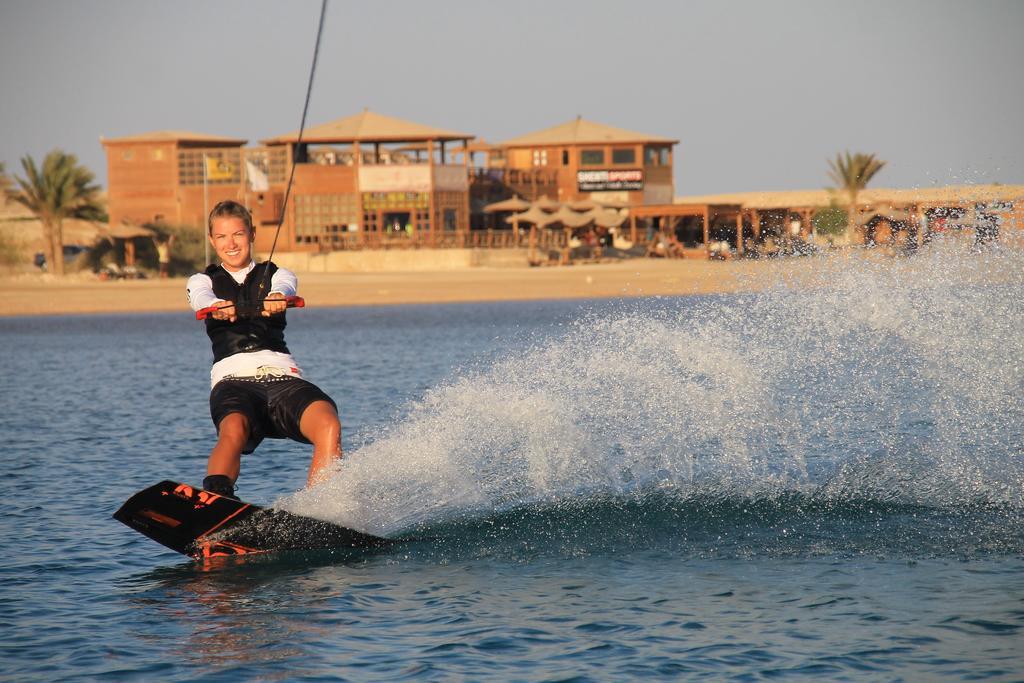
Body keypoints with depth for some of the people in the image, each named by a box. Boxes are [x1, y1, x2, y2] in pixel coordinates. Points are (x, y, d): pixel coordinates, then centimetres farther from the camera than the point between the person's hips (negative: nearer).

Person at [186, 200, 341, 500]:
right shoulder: (202, 281, 22)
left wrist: (277, 299, -32)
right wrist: (219, 307, -31)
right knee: (233, 431, -37)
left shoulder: (275, 275, 22)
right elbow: (202, 299, -4)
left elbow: (285, 288, -4)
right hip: (233, 377, -1)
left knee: (328, 426, -30)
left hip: (282, 374, 1)